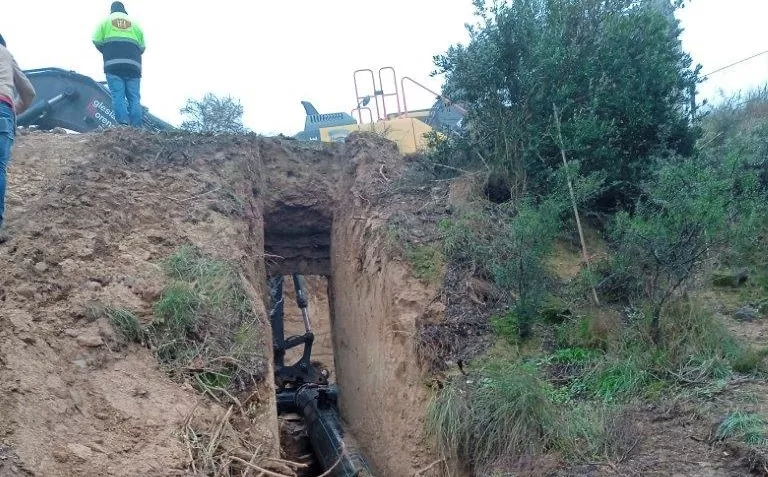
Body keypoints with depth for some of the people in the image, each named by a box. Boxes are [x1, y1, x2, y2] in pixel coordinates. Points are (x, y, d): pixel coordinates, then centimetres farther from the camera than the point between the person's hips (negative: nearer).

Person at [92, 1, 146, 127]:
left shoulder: (105, 23, 16)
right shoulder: (134, 25, 21)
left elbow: (97, 42, 7)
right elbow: (142, 47, 14)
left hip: (113, 65, -1)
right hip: (133, 66, 2)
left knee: (118, 96, -6)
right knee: (134, 97, -1)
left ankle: (123, 124, -20)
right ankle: (136, 127, -11)